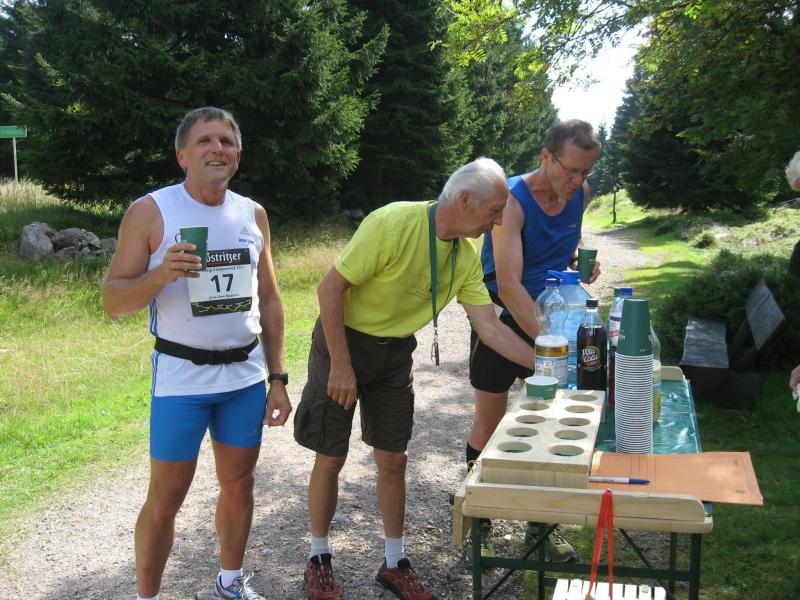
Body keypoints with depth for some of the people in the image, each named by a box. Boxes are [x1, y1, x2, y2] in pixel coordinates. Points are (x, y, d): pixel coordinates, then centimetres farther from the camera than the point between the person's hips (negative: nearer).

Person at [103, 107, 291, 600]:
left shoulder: (253, 214, 6)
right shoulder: (151, 212, -7)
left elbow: (270, 301, 11)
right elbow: (113, 303, -8)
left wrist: (278, 379, 7)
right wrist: (162, 274, -27)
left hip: (246, 375, 4)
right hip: (181, 377, -4)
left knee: (239, 485, 14)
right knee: (166, 498, 2)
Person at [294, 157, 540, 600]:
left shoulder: (466, 257, -6)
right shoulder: (394, 223, -26)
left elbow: (490, 327, -3)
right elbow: (331, 287, -23)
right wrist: (340, 365, -22)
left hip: (395, 354, 6)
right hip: (343, 342, -5)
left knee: (393, 460, 8)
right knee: (331, 459, 3)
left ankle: (394, 563, 25)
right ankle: (319, 559, 24)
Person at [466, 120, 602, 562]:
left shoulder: (580, 193, -2)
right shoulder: (512, 201, -23)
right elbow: (508, 284, -32)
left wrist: (579, 259, -3)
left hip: (548, 318, 6)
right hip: (502, 320, -5)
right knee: (489, 423, 4)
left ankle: (541, 523, 23)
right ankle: (479, 523, 22)